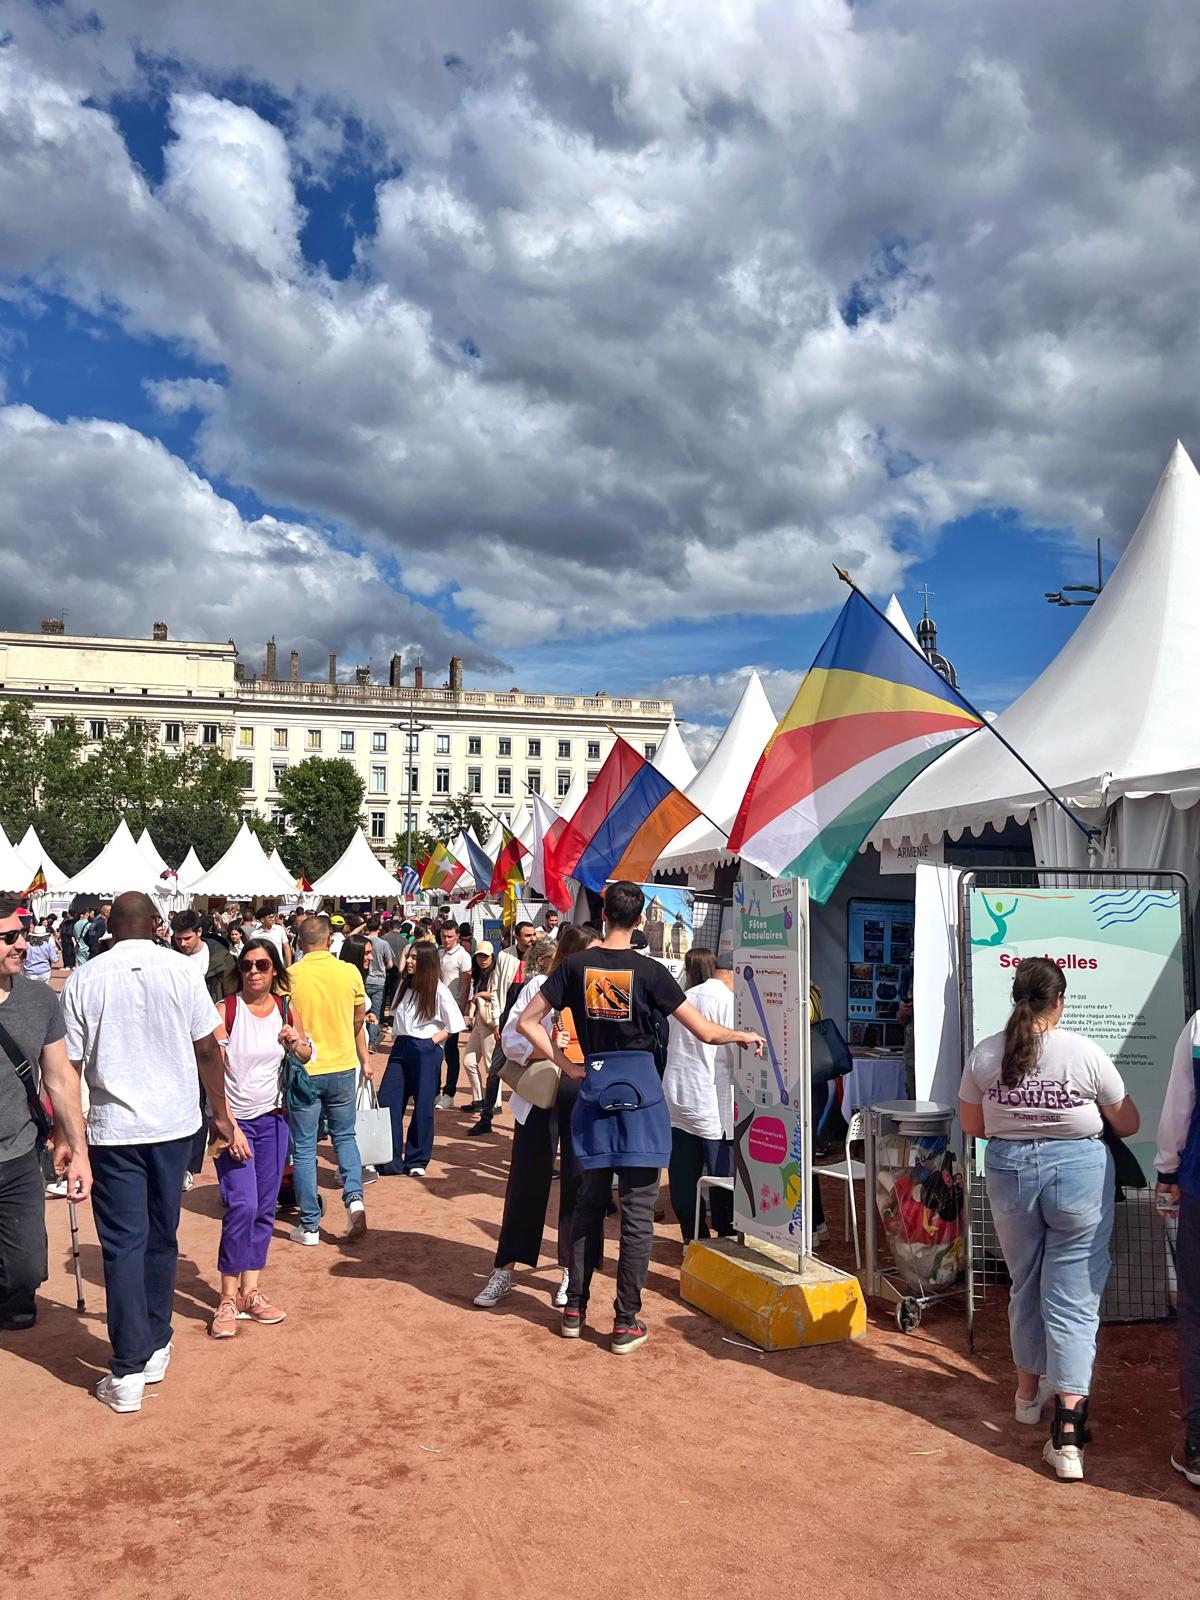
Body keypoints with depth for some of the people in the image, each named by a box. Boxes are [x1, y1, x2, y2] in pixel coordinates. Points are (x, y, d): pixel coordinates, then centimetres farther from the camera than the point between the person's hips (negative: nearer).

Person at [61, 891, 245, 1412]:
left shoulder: (82, 981, -4)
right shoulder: (181, 969, -5)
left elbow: (70, 1065, -3)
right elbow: (208, 1049, -1)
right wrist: (221, 1115, 9)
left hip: (113, 1128, -1)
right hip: (174, 1122, 1)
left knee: (124, 1243, 4)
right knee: (161, 1237, 15)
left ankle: (129, 1373, 5)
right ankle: (155, 1348, 27)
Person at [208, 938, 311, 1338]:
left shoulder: (286, 1009, 3)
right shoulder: (225, 1010, -9)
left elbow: (307, 1056, 14)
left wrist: (297, 1043, -10)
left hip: (272, 1119, 4)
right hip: (233, 1119, -4)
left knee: (265, 1208, 7)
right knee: (242, 1205, -14)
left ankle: (250, 1291, 18)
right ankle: (228, 1300, -3)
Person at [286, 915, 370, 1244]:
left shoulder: (290, 976, -12)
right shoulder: (350, 972, -6)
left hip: (303, 1070, -2)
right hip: (343, 1067, 2)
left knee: (304, 1148, 8)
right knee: (344, 1136, 20)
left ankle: (309, 1225, 12)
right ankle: (354, 1196, 0)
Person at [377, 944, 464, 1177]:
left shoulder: (438, 990, -8)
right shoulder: (404, 986, 10)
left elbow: (454, 1025, -4)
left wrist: (434, 1040, -8)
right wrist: (396, 1037, 8)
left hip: (425, 1052, -5)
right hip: (401, 1048, 6)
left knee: (423, 1106, 2)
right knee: (386, 1102, -1)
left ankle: (417, 1161, 16)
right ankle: (389, 1161, 7)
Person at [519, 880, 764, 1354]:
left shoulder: (576, 965, -1)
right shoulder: (648, 970, -8)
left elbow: (527, 1022, -2)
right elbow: (705, 1032, -7)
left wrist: (567, 1065, 2)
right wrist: (745, 1036, 11)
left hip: (594, 1088, 3)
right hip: (641, 1092, -3)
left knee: (590, 1202, 16)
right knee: (637, 1209, 4)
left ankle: (574, 1308, 23)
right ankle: (626, 1322, 8)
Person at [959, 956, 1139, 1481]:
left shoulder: (984, 1055, -5)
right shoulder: (1085, 1053, -12)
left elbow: (972, 1126, 8)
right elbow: (1127, 1125, 1)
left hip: (1009, 1170, 3)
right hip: (1078, 1169, -3)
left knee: (1025, 1285, 21)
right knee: (1074, 1299, 1)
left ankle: (1030, 1390, 39)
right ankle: (1068, 1432, -3)